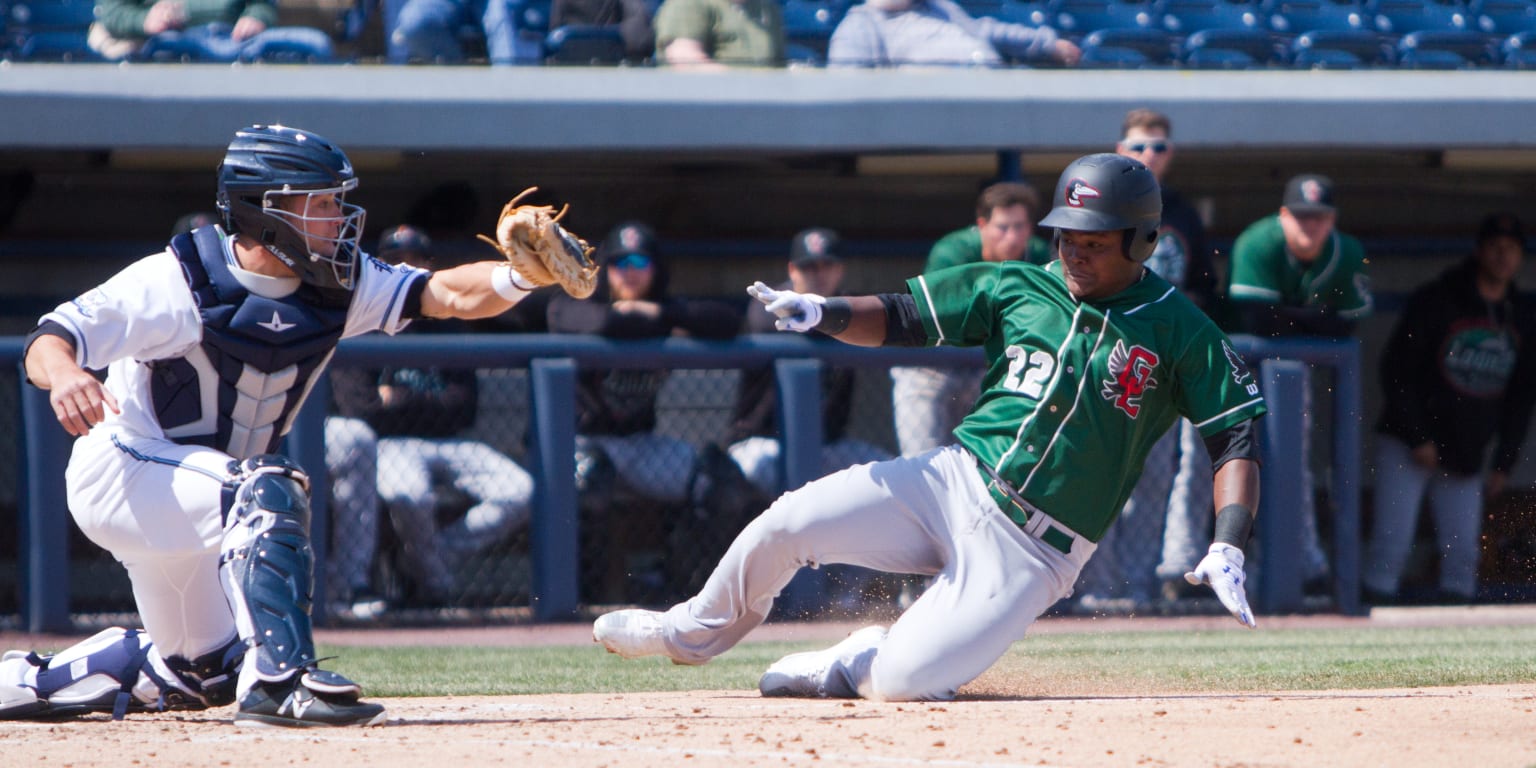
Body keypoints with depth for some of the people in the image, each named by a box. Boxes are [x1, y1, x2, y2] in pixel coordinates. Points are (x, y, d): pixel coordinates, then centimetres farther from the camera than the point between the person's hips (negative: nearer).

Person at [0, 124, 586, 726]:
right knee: (268, 489, -34)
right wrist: (62, 373, -49)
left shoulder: (337, 284, -7)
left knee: (202, 672, 18)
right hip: (119, 474, -8)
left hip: (178, 494, 8)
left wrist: (521, 276, -37)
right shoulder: (178, 283, -23)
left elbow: (450, 295, -17)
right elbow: (51, 340, -26)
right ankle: (278, 682, -36)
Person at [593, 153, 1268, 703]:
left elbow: (1237, 440, -6)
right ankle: (693, 633, 14)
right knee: (784, 524, -15)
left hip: (1033, 551, -4)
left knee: (904, 682, -21)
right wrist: (823, 312, -9)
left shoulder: (1180, 334, -4)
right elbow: (900, 317, 11)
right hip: (953, 481, 4)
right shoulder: (1018, 289, 8)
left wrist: (1227, 548, -21)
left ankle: (846, 666, 17)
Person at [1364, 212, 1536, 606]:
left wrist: (1503, 462, 7)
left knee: (1462, 549, 0)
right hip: (1407, 445, -4)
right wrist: (1418, 438, -13)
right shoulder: (1434, 300, -9)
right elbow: (1397, 370, -9)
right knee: (1393, 540, -11)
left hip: (1466, 456, 4)